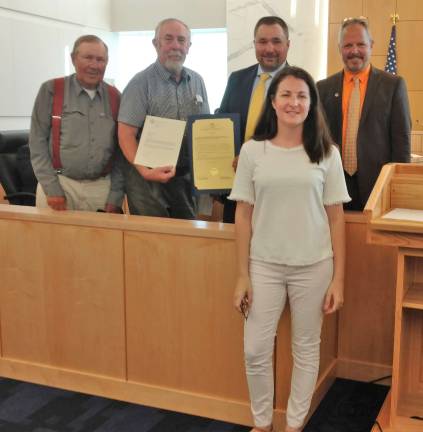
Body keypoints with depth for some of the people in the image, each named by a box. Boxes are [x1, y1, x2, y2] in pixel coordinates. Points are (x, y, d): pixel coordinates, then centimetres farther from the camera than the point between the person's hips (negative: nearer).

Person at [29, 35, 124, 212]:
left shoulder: (115, 97, 7)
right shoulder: (51, 90, -1)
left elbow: (121, 150, 7)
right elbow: (38, 143, -3)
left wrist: (116, 195, 1)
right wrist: (51, 189, -10)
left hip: (102, 188, 2)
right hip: (59, 184, -2)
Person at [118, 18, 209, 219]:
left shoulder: (197, 82, 9)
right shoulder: (141, 83, -8)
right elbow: (126, 135, -13)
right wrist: (145, 171, -25)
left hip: (187, 177, 5)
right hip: (149, 179, -5)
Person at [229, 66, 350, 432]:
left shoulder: (326, 153, -2)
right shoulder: (253, 151, -2)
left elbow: (336, 217, 0)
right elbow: (243, 216, 0)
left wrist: (338, 278, -3)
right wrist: (242, 276, -2)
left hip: (313, 267, 0)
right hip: (264, 265, 0)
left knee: (306, 348, 12)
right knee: (255, 350, 5)